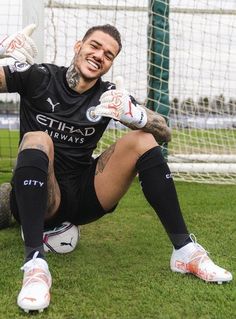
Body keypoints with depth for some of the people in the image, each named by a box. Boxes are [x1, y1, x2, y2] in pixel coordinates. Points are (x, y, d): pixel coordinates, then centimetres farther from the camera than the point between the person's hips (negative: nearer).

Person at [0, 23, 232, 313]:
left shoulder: (108, 95, 4)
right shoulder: (39, 78, -2)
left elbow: (164, 132, -5)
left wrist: (133, 113, -26)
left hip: (83, 199, 3)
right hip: (38, 200, -3)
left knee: (141, 140, -11)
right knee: (37, 139, -30)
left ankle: (185, 250, -15)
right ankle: (35, 263, -41)